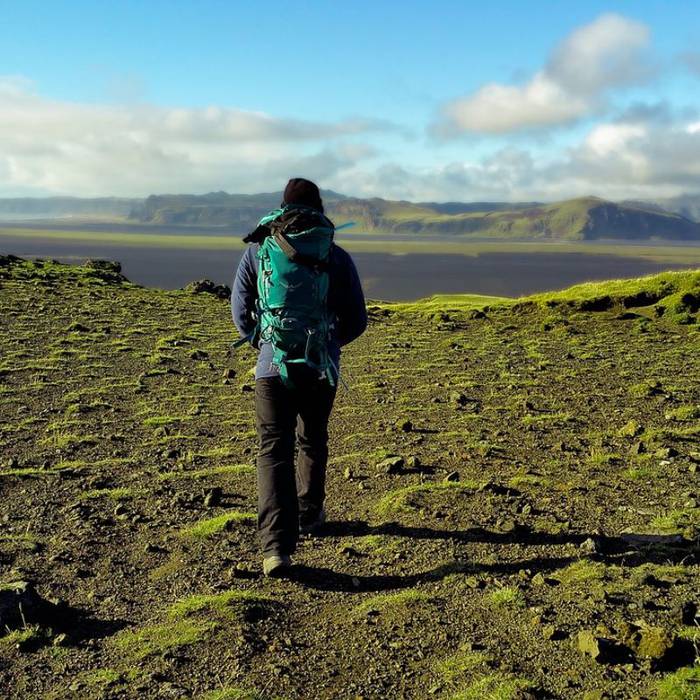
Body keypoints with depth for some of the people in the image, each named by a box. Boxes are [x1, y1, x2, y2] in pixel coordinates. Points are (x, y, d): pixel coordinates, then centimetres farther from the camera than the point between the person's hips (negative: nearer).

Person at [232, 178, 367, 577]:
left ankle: (277, 546, -15)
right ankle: (309, 515, 39)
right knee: (313, 443, 22)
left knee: (274, 452, -3)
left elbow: (240, 309, 8)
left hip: (273, 367, -1)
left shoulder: (258, 250, 1)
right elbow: (357, 320, 3)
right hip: (321, 368, 1)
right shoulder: (337, 257, 0)